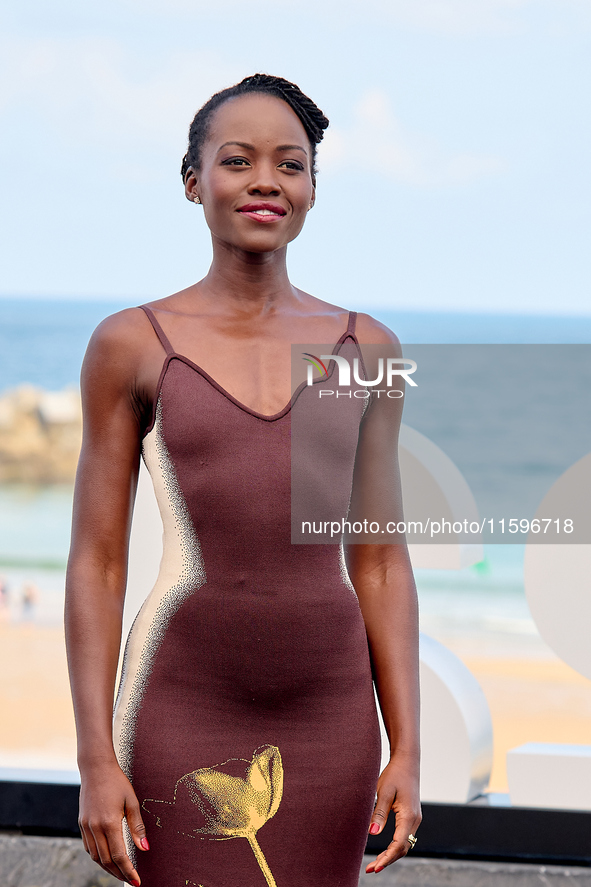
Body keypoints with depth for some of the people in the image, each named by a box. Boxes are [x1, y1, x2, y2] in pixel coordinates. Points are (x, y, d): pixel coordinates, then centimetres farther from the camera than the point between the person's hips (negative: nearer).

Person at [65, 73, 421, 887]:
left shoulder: (362, 349, 7)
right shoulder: (132, 347, 0)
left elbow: (380, 563, 8)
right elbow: (96, 565, 0)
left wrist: (408, 751, 2)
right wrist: (97, 761, -6)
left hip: (328, 719, 2)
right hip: (184, 720, -2)